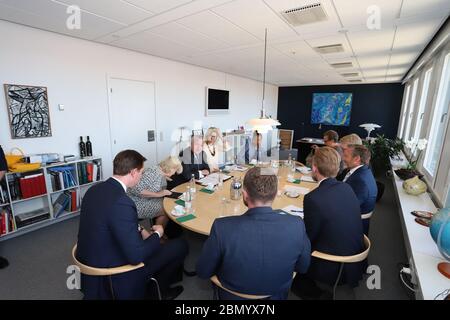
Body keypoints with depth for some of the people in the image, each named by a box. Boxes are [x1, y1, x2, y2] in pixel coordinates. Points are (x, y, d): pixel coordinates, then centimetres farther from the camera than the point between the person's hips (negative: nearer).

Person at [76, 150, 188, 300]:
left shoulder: (95, 189, -5)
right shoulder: (121, 202, -33)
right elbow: (136, 256, -28)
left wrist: (140, 230, 1)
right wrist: (157, 234, -12)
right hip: (112, 277, -8)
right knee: (180, 245, 0)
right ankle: (158, 290, 25)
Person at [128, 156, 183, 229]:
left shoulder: (163, 175, 3)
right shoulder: (154, 172, -25)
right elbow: (136, 189, -31)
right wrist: (157, 194, -28)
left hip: (147, 200, 9)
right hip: (137, 204, -9)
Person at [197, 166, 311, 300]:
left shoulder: (222, 227, -34)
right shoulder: (296, 226, -28)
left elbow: (203, 272, -16)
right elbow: (302, 267, -8)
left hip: (232, 296, -1)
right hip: (277, 296, 2)